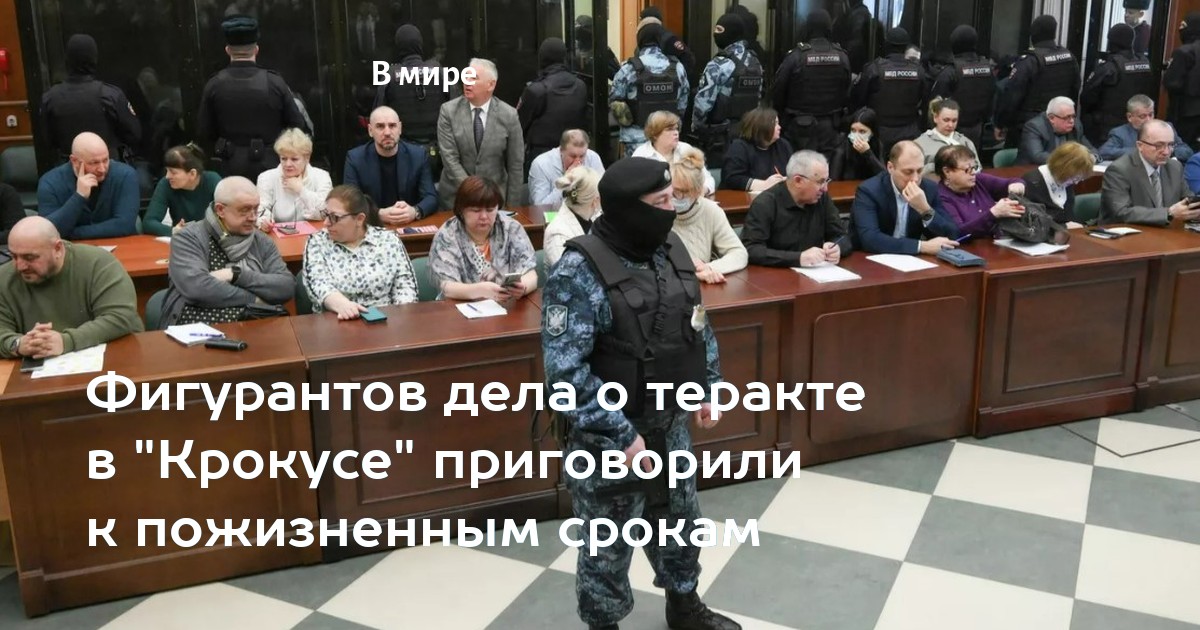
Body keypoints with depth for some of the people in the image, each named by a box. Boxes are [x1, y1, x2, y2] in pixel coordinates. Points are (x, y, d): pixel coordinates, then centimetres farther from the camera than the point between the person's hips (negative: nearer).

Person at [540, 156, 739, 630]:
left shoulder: (670, 249, 1)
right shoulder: (579, 272, -23)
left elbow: (699, 327, 14)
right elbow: (565, 371, -25)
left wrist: (709, 390, 9)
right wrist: (622, 436, -24)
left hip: (671, 425, 7)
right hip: (609, 437, -7)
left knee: (679, 522, 24)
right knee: (608, 544, 11)